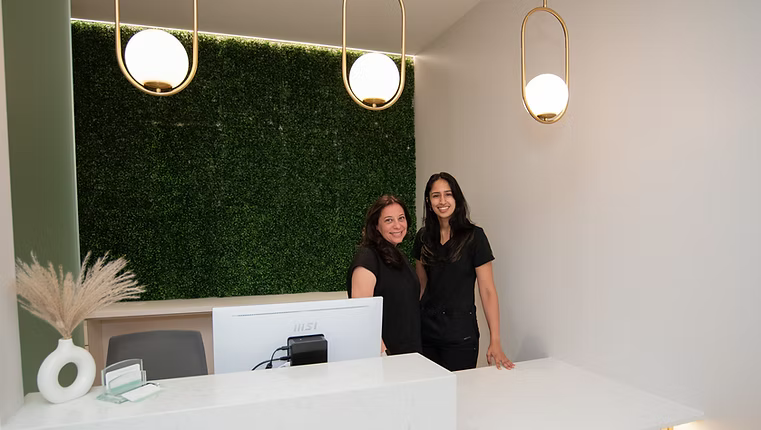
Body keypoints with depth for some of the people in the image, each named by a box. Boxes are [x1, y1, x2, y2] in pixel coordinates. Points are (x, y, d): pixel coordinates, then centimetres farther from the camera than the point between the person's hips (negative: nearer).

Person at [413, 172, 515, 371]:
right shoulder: (423, 237, 5)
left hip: (460, 334, -4)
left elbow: (487, 290, -10)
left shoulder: (474, 236, -9)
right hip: (426, 331, 4)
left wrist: (495, 341, -15)